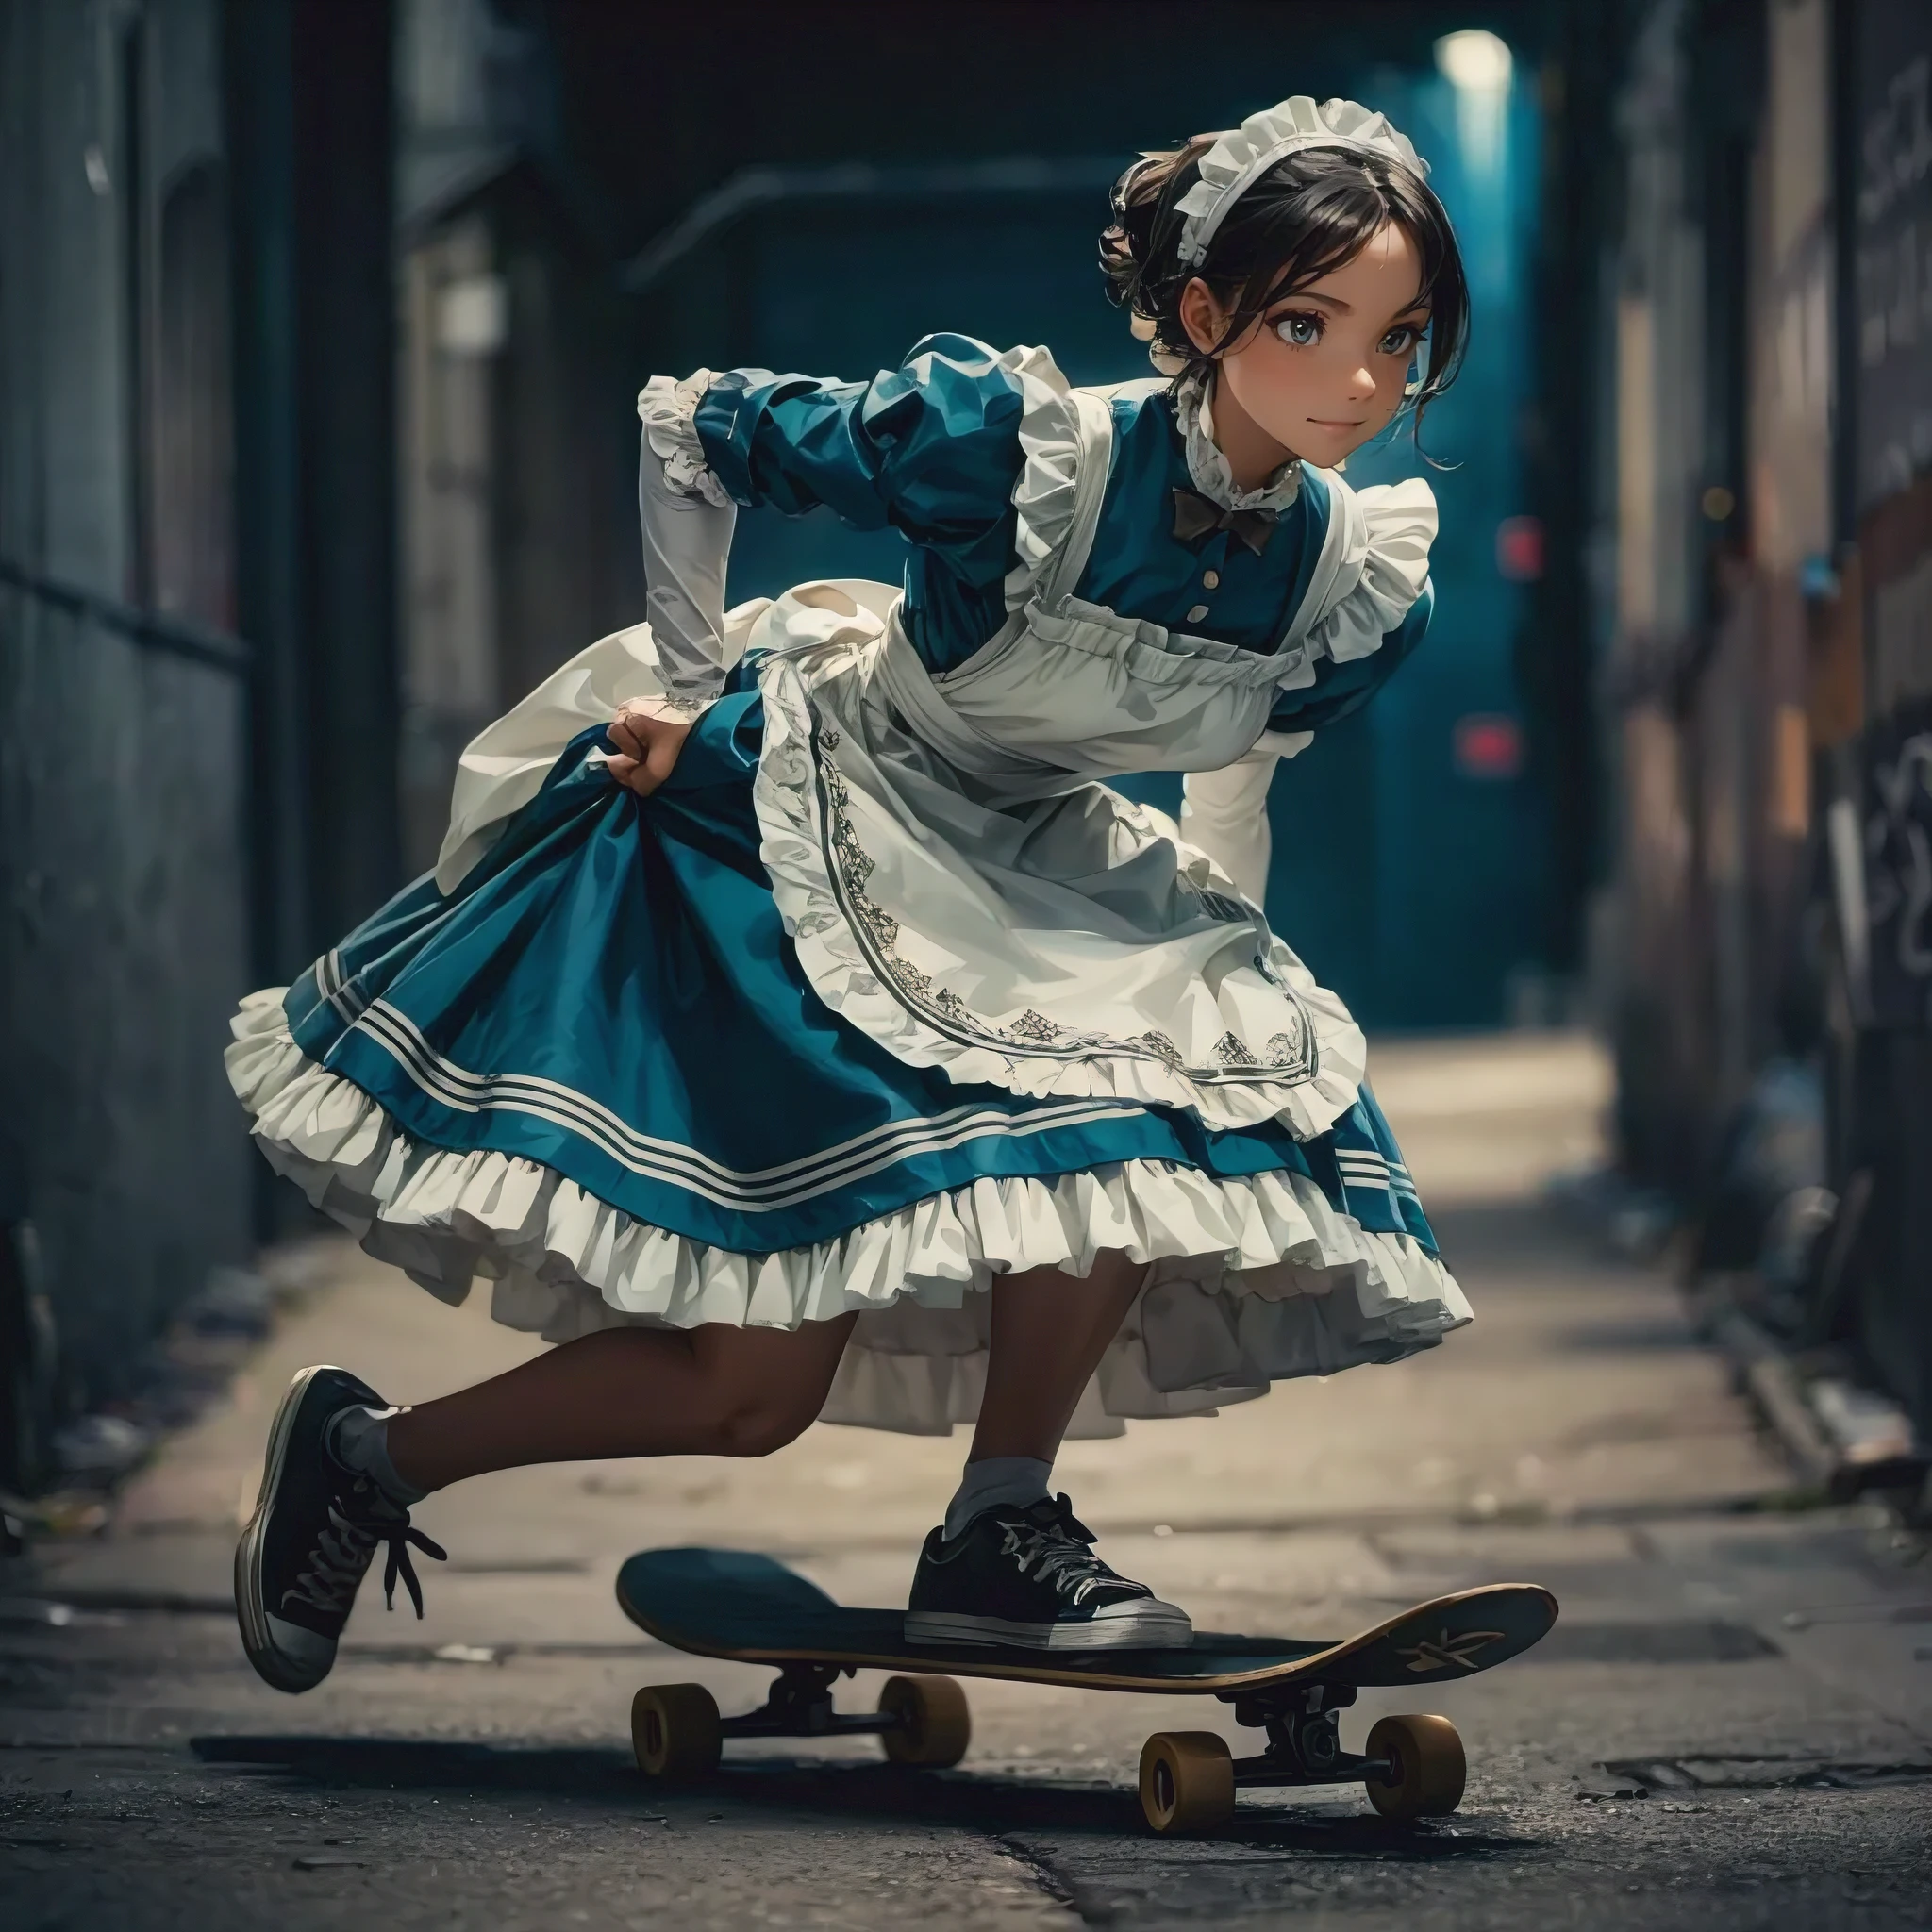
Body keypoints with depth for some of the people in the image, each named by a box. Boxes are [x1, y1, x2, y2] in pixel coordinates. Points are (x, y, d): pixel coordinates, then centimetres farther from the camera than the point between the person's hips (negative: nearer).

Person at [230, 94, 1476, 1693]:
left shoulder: (1361, 588, -14)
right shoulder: (1018, 441, -30)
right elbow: (691, 429, -15)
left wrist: (1219, 966, 14)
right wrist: (697, 700, -9)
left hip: (1032, 871, 6)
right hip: (800, 827, -6)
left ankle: (1000, 1532, -10)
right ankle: (365, 1455, 13)